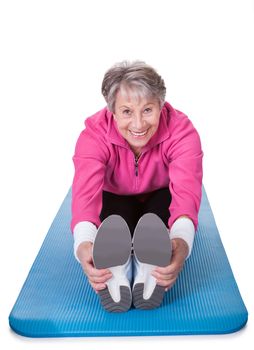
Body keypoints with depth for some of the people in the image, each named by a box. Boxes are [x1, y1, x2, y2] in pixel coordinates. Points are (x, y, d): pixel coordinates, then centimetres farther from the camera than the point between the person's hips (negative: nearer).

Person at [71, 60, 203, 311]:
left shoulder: (181, 130, -29)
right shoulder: (94, 133, -28)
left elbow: (186, 189, -45)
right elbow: (86, 190, -44)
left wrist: (182, 239, -67)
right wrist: (83, 242, -65)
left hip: (161, 197, 1)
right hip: (116, 198, 0)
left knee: (162, 208, -34)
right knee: (117, 215, -34)